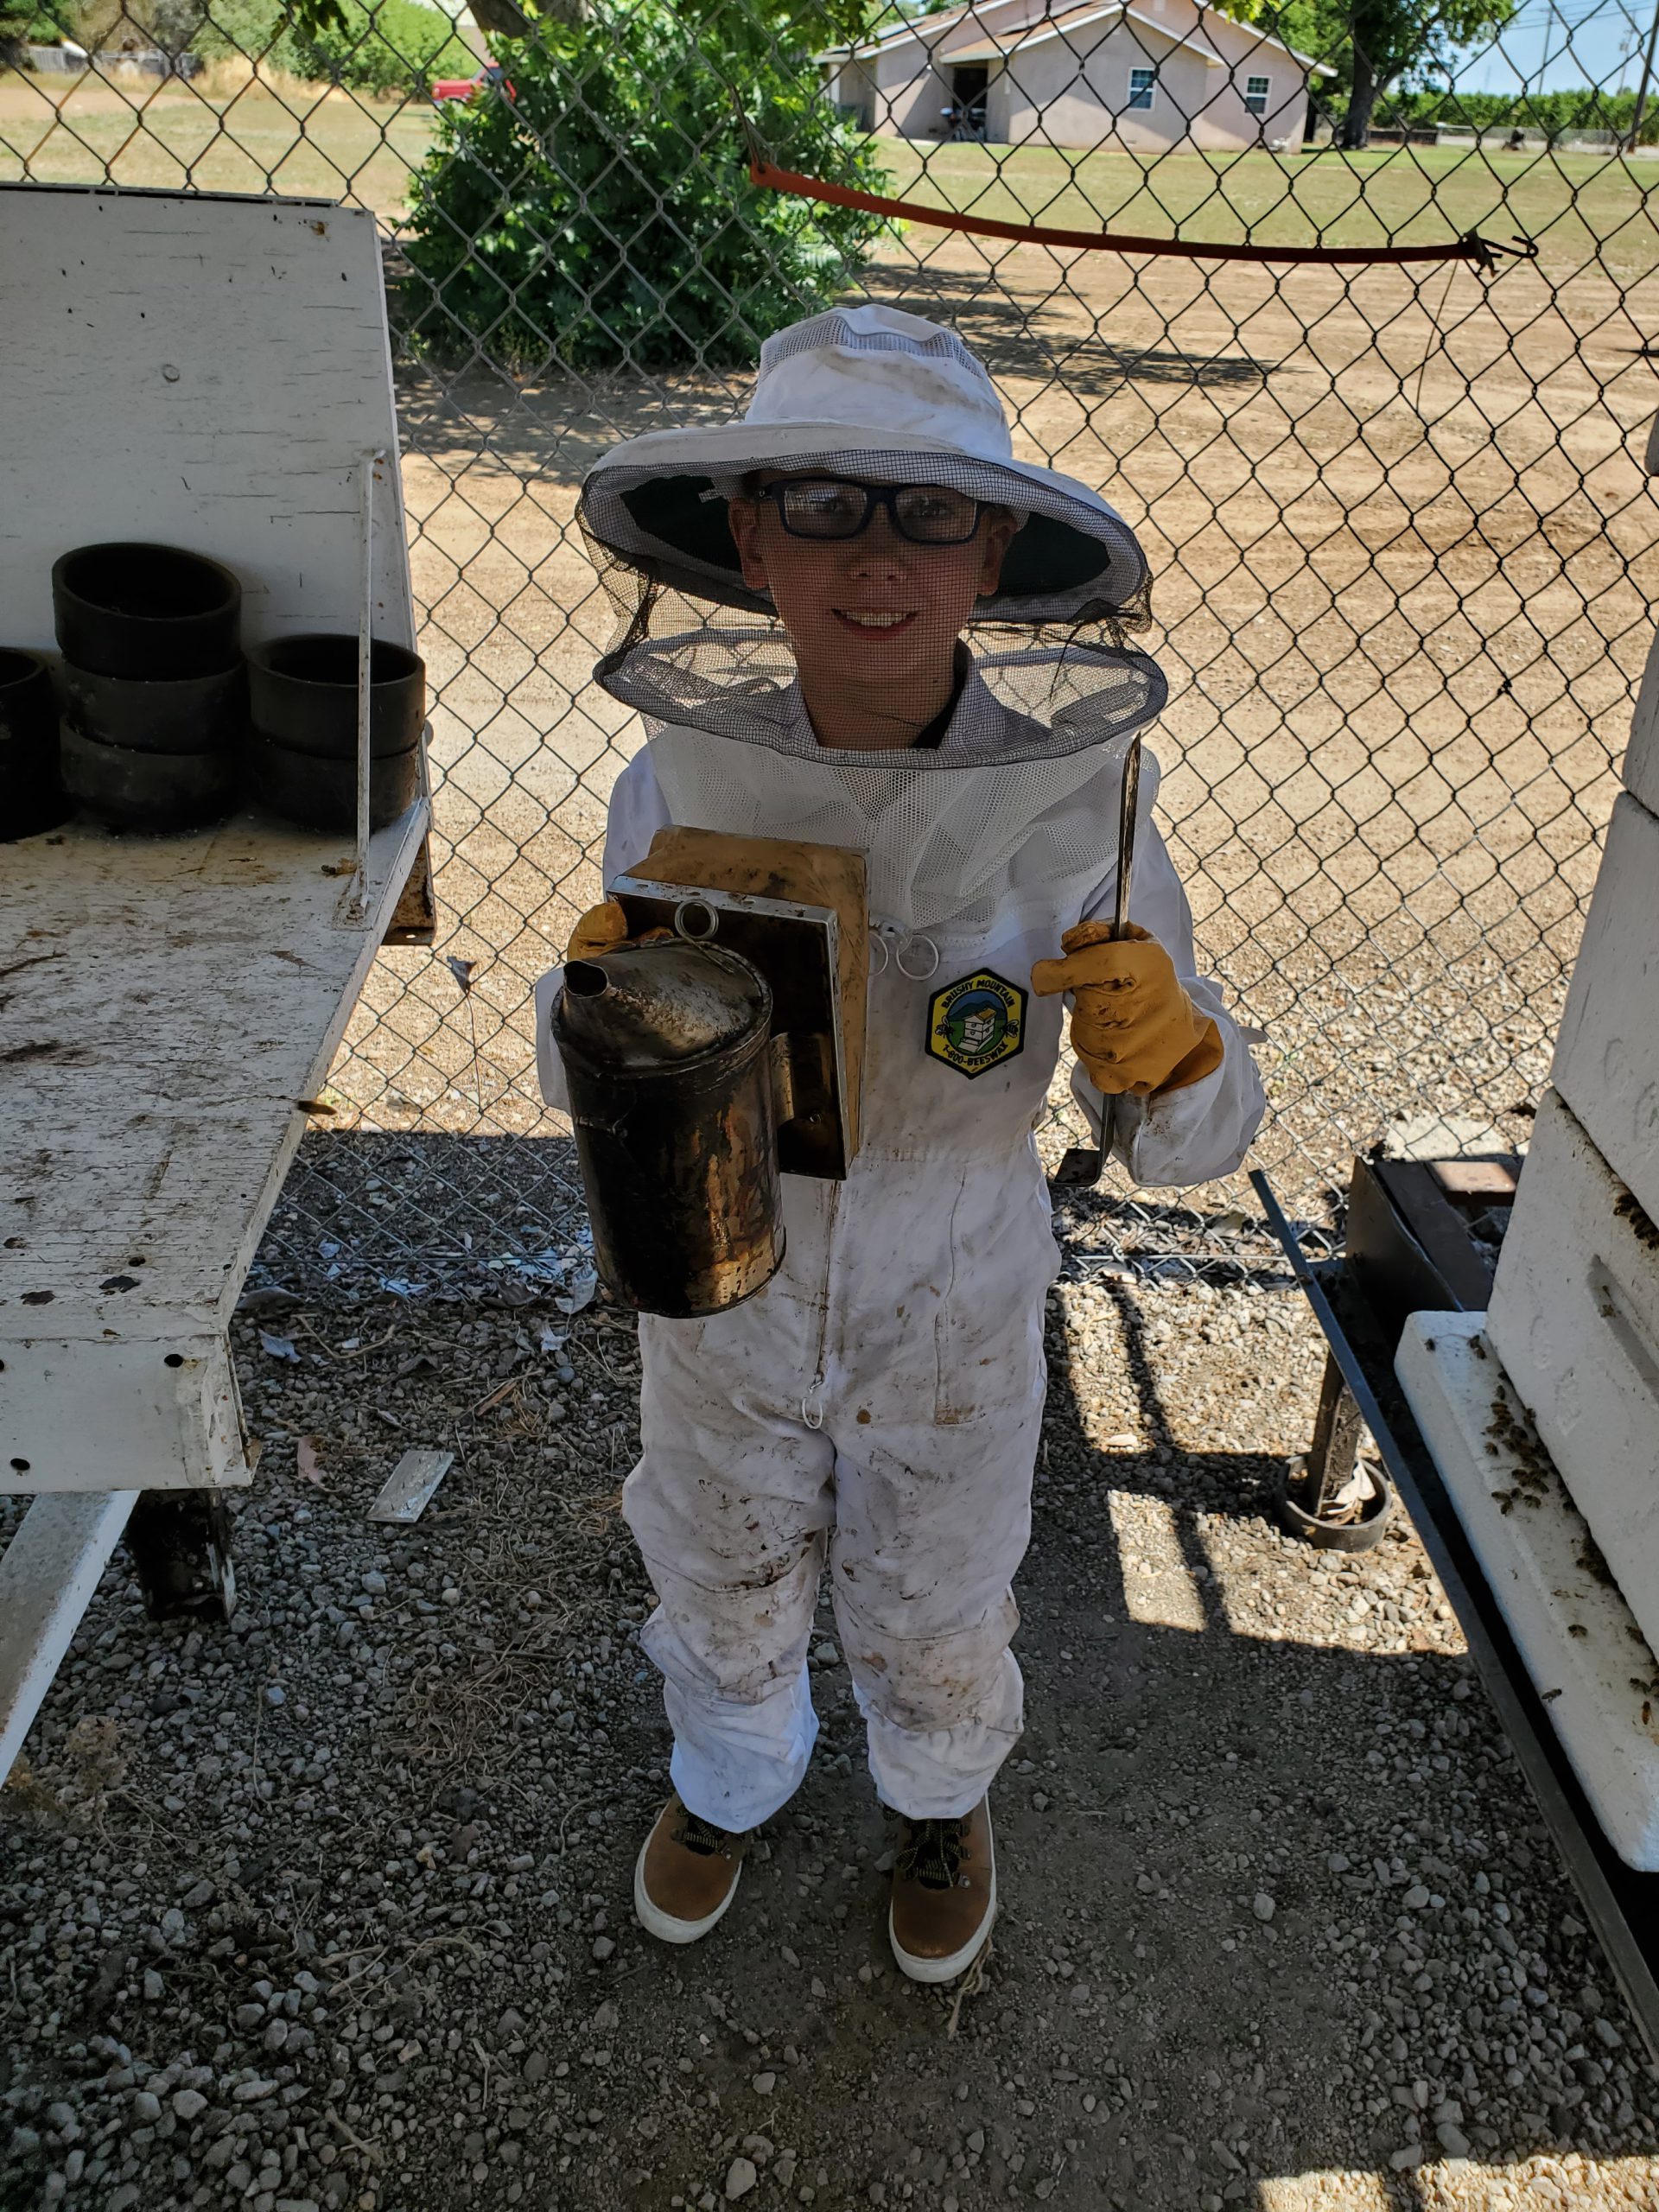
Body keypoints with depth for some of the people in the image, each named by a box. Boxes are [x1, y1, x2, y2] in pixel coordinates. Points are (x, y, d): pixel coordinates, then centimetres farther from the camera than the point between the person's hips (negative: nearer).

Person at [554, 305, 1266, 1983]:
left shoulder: (1072, 806, -22)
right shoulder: (677, 784, -19)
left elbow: (1189, 1144, -13)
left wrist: (1165, 1051, -35)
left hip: (951, 1335, -1)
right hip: (722, 1315, 1)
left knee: (935, 1624, 26)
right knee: (723, 1599, 28)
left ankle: (941, 1799, 63)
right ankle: (728, 1777, 65)